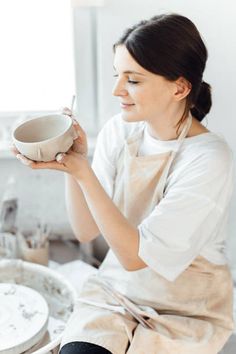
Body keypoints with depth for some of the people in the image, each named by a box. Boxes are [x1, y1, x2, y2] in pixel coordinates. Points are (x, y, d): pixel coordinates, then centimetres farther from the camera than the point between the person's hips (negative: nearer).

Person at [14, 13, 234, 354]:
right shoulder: (118, 130, -7)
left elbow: (135, 255, -22)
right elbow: (86, 231, -5)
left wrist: (82, 171, -27)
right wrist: (74, 161, -19)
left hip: (186, 313, -2)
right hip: (115, 291, 3)